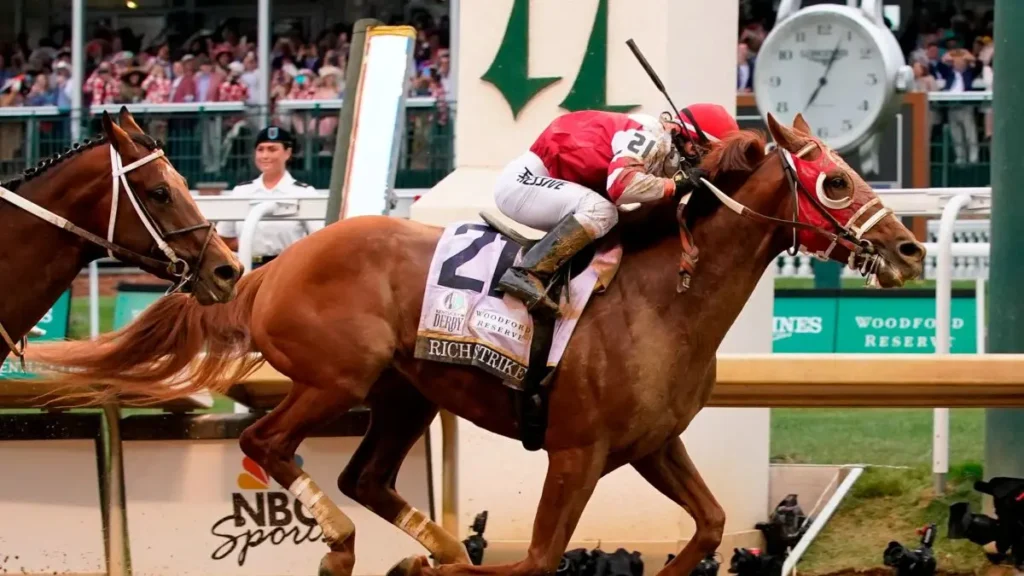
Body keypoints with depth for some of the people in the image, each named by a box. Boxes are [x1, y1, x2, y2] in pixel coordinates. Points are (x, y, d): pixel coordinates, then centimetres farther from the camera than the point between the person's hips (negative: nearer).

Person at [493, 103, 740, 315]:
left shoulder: (664, 149, 11)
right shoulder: (652, 138, -19)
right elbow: (621, 184, -35)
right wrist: (679, 184, -26)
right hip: (522, 180, -10)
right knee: (600, 211, -28)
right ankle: (526, 274, -30)